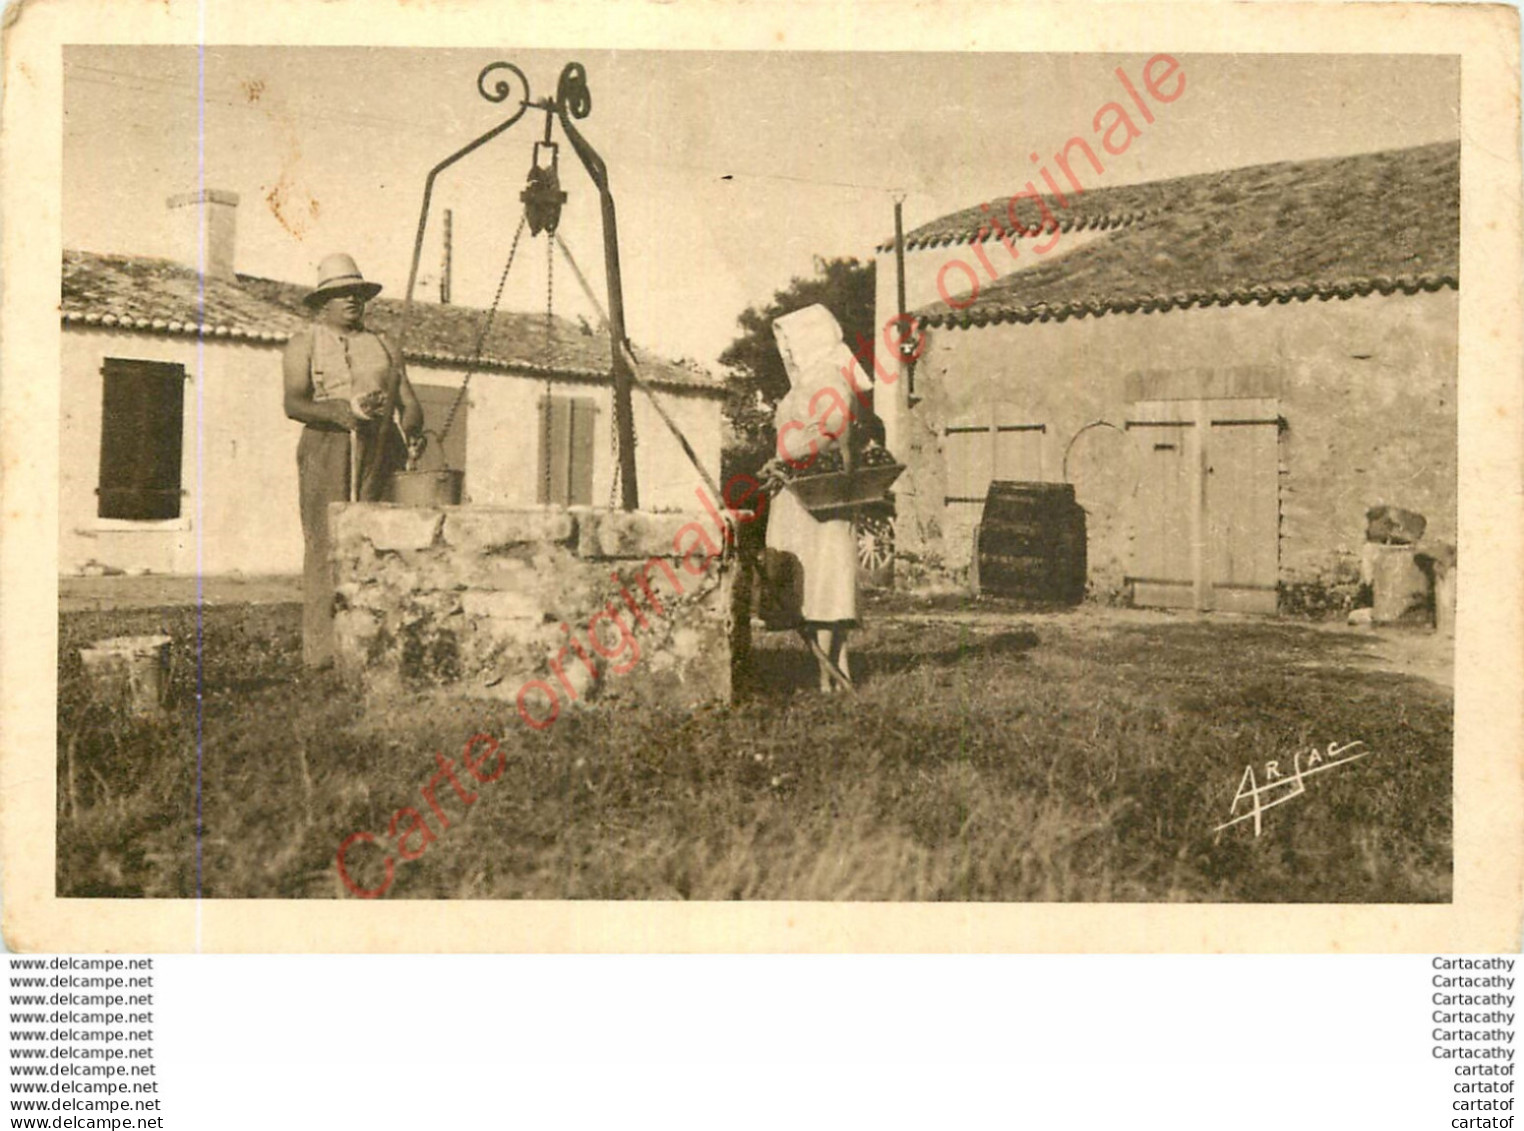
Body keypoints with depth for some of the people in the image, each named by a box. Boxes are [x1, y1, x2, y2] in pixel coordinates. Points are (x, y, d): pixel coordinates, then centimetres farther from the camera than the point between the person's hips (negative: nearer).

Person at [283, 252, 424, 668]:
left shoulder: (385, 346, 22)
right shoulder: (304, 344, 11)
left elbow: (409, 401, 13)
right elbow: (293, 403, -3)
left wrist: (413, 430, -10)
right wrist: (337, 412, -22)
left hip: (378, 451, 3)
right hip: (326, 450, -3)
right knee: (326, 544, -10)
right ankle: (323, 648, -9)